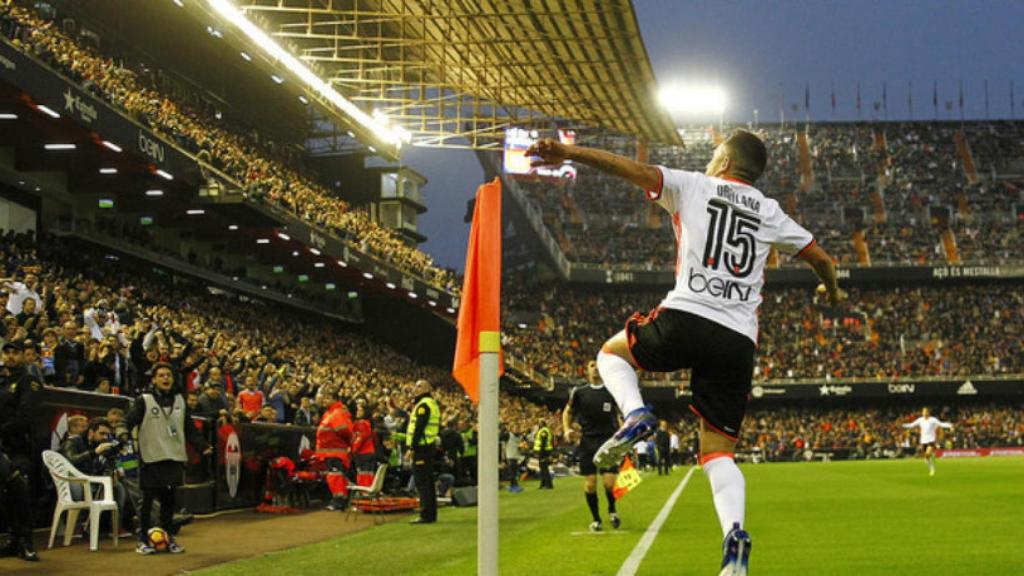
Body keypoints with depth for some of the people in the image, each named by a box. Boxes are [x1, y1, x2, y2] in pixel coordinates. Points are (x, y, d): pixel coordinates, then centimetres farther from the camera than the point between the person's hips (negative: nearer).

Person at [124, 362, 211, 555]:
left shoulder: (179, 400, 13)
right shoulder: (144, 401, -3)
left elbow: (189, 428, 17)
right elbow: (129, 422, -10)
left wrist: (203, 446, 9)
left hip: (174, 458, 4)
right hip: (152, 458, -4)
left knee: (169, 499, 9)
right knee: (148, 500, 1)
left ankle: (169, 538, 18)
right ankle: (143, 540, 9)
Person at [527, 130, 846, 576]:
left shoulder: (693, 186, 11)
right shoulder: (770, 212, 20)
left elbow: (632, 169, 0)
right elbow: (819, 257, 27)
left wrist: (568, 153, -2)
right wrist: (832, 290, 48)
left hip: (687, 318, -3)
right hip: (739, 340, 3)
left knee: (612, 353, 26)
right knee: (718, 452, 8)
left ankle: (635, 414, -4)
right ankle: (734, 532, -18)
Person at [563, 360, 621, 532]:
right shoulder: (579, 392, 6)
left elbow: (619, 414, 16)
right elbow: (567, 412, 17)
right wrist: (567, 430, 0)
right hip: (587, 441, 1)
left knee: (609, 482, -9)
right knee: (590, 483, -2)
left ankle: (612, 510, 20)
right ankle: (596, 519, 14)